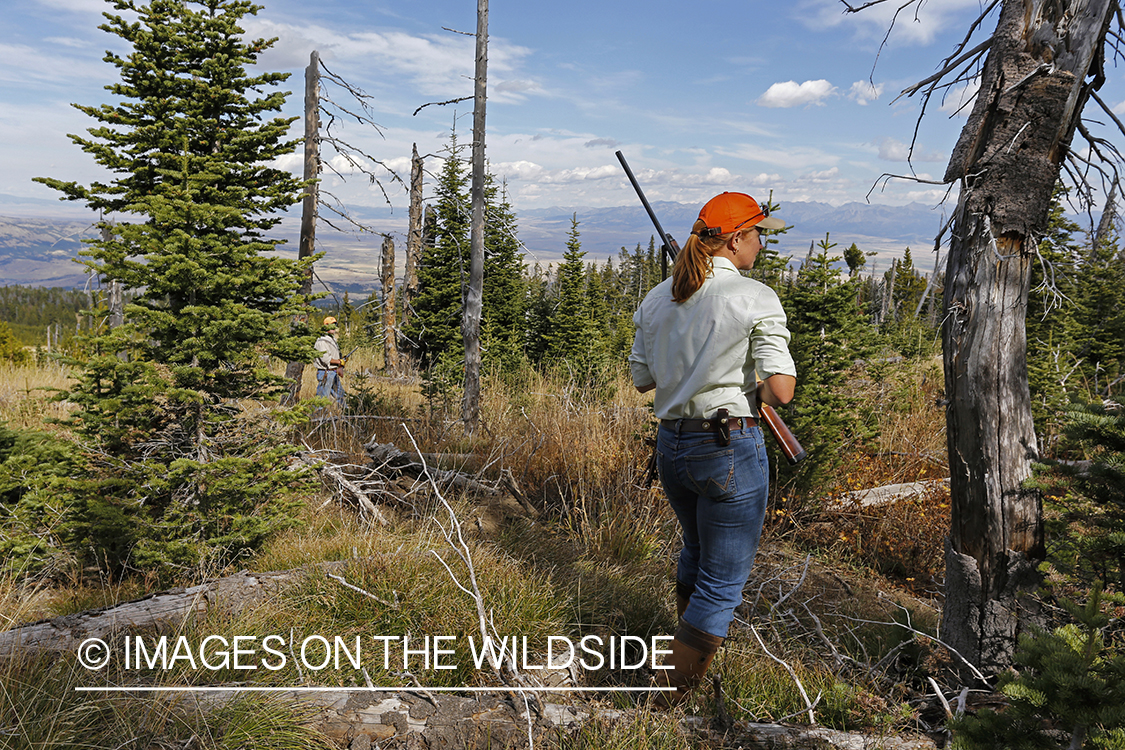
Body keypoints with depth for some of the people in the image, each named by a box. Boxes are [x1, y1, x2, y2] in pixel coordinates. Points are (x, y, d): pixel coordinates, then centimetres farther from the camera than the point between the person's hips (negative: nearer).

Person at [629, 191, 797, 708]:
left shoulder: (656, 299, 5)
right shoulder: (755, 298, -12)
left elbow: (642, 380, 11)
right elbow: (782, 390, -18)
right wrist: (756, 388, 3)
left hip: (670, 445, 7)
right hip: (731, 450, -7)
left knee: (697, 549, 31)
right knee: (724, 580, 7)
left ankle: (690, 639, 52)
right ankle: (670, 694, 9)